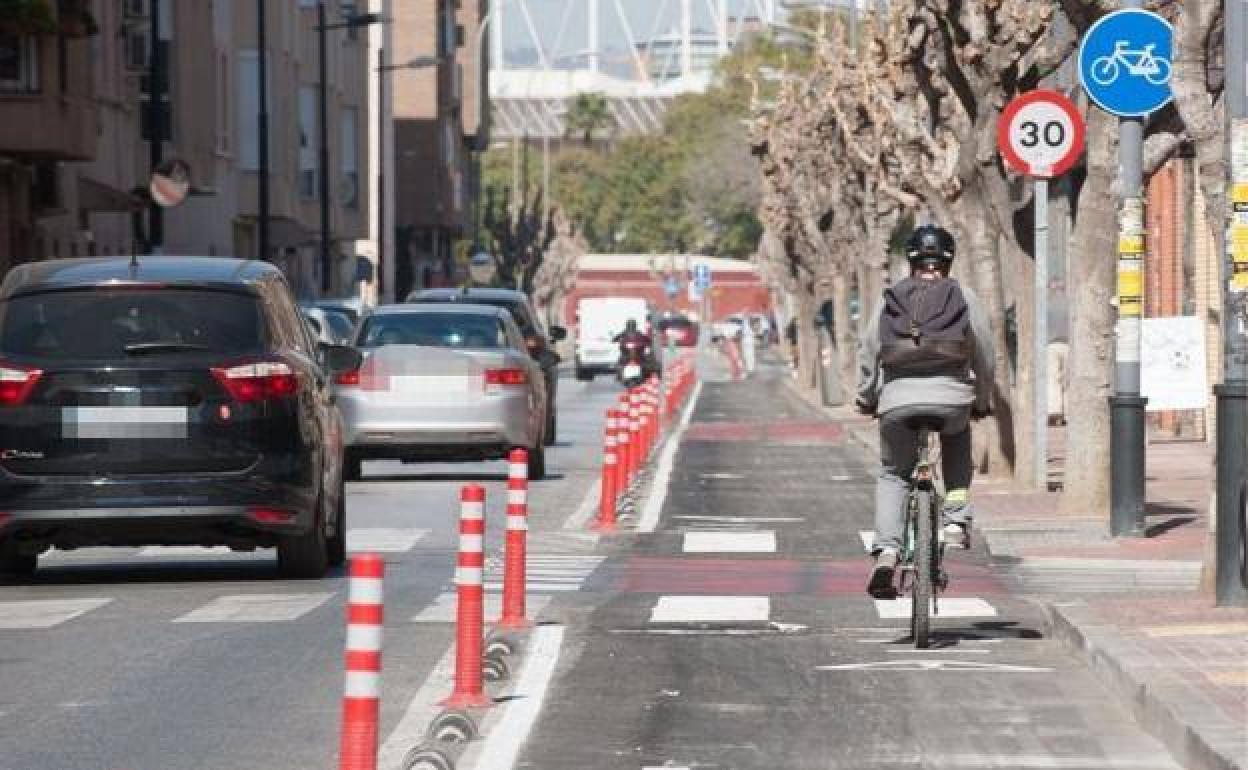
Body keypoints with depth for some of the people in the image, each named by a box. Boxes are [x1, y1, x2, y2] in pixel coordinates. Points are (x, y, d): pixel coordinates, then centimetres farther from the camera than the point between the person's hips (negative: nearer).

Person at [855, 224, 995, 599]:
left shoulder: (892, 299, 10)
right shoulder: (962, 297, 7)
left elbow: (868, 352, 10)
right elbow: (984, 354, 9)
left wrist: (866, 398, 24)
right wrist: (983, 400, 23)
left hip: (897, 399, 0)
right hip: (951, 398, 0)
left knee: (892, 475, 17)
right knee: (958, 451, 33)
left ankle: (886, 551, -3)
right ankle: (955, 520, 16)